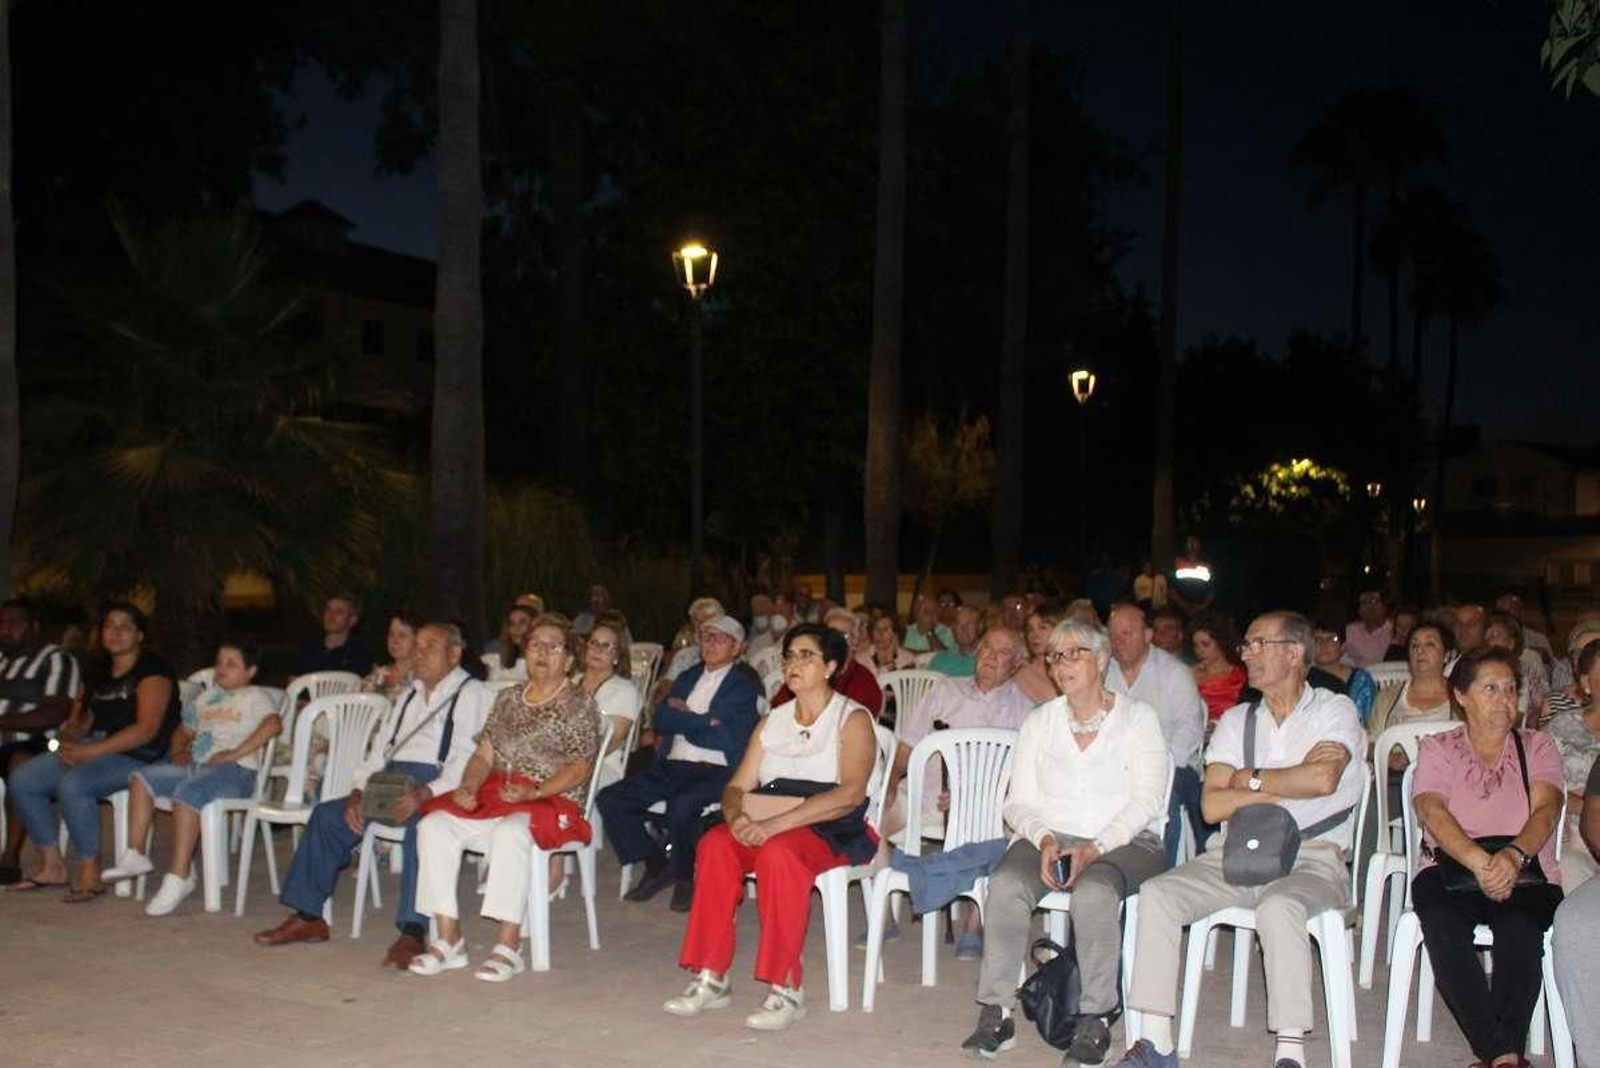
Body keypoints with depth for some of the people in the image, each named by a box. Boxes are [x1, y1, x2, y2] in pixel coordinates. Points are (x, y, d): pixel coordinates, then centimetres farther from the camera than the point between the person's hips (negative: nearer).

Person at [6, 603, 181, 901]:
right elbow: (78, 721, 19)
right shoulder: (100, 673, 19)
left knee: (72, 784, -32)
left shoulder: (152, 669, -7)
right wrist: (69, 739, -6)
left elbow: (147, 729, -17)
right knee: (22, 780, -7)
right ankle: (51, 865, 1)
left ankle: (90, 873, -19)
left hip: (137, 757, -8)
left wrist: (91, 751, -21)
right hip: (90, 751, 8)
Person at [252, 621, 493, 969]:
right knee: (327, 815, -5)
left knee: (419, 824, -36)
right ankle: (307, 916, 1)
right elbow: (379, 749, 22)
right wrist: (358, 792, 3)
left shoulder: (472, 694, -1)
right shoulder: (409, 697, 26)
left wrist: (424, 794, -27)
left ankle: (412, 932, -38)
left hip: (437, 788, -8)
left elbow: (470, 761, -14)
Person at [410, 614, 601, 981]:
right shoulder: (508, 697, 20)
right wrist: (468, 787, -4)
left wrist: (534, 792, -19)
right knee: (434, 824, -18)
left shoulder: (579, 702, 2)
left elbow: (580, 770, -6)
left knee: (509, 833, -37)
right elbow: (483, 755, 16)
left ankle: (509, 946, -29)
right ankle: (448, 939, -15)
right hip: (494, 796, 6)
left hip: (552, 801, -6)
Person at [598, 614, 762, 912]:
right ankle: (656, 865, 5)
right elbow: (661, 718, 7)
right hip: (673, 767, 6)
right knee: (609, 799, -11)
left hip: (717, 772, -6)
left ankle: (685, 876, -7)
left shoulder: (745, 683, 3)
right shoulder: (688, 677, 22)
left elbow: (721, 732, -10)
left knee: (680, 807, -36)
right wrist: (701, 721, -5)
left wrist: (681, 715, 2)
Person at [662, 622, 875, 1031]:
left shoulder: (852, 718, -2)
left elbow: (851, 793, -18)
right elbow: (737, 786, 11)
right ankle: (712, 978, -21)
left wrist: (776, 823, -27)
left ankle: (787, 988, -28)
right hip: (769, 826, 5)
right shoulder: (773, 719, 16)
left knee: (778, 851, -35)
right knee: (715, 843, -24)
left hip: (835, 831, -5)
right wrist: (737, 815, -15)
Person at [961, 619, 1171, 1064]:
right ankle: (995, 1013, -22)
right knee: (1005, 885, -29)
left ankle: (1096, 1021, -24)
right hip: (1048, 837, 3)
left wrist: (1094, 848, -18)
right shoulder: (1039, 722, 14)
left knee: (1093, 891, -36)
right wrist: (1045, 840, -13)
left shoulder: (1138, 718, 5)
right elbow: (1019, 802, 8)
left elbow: (1145, 800, -5)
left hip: (1123, 841, -2)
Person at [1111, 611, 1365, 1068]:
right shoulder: (1235, 720, 16)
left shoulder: (1334, 710, 4)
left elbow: (1323, 779, -18)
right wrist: (1288, 784, -6)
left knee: (1278, 907, -37)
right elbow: (1212, 806, 4)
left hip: (1310, 858, -4)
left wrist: (1251, 779, -4)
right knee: (1156, 894, -19)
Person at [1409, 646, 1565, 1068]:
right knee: (1442, 922, -33)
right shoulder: (1437, 748, 11)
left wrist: (1514, 856, -28)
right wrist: (1479, 862, -27)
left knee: (1520, 925, -34)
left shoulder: (1537, 747, 14)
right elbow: (1431, 812, -7)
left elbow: (1545, 810, -5)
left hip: (1525, 872, 0)